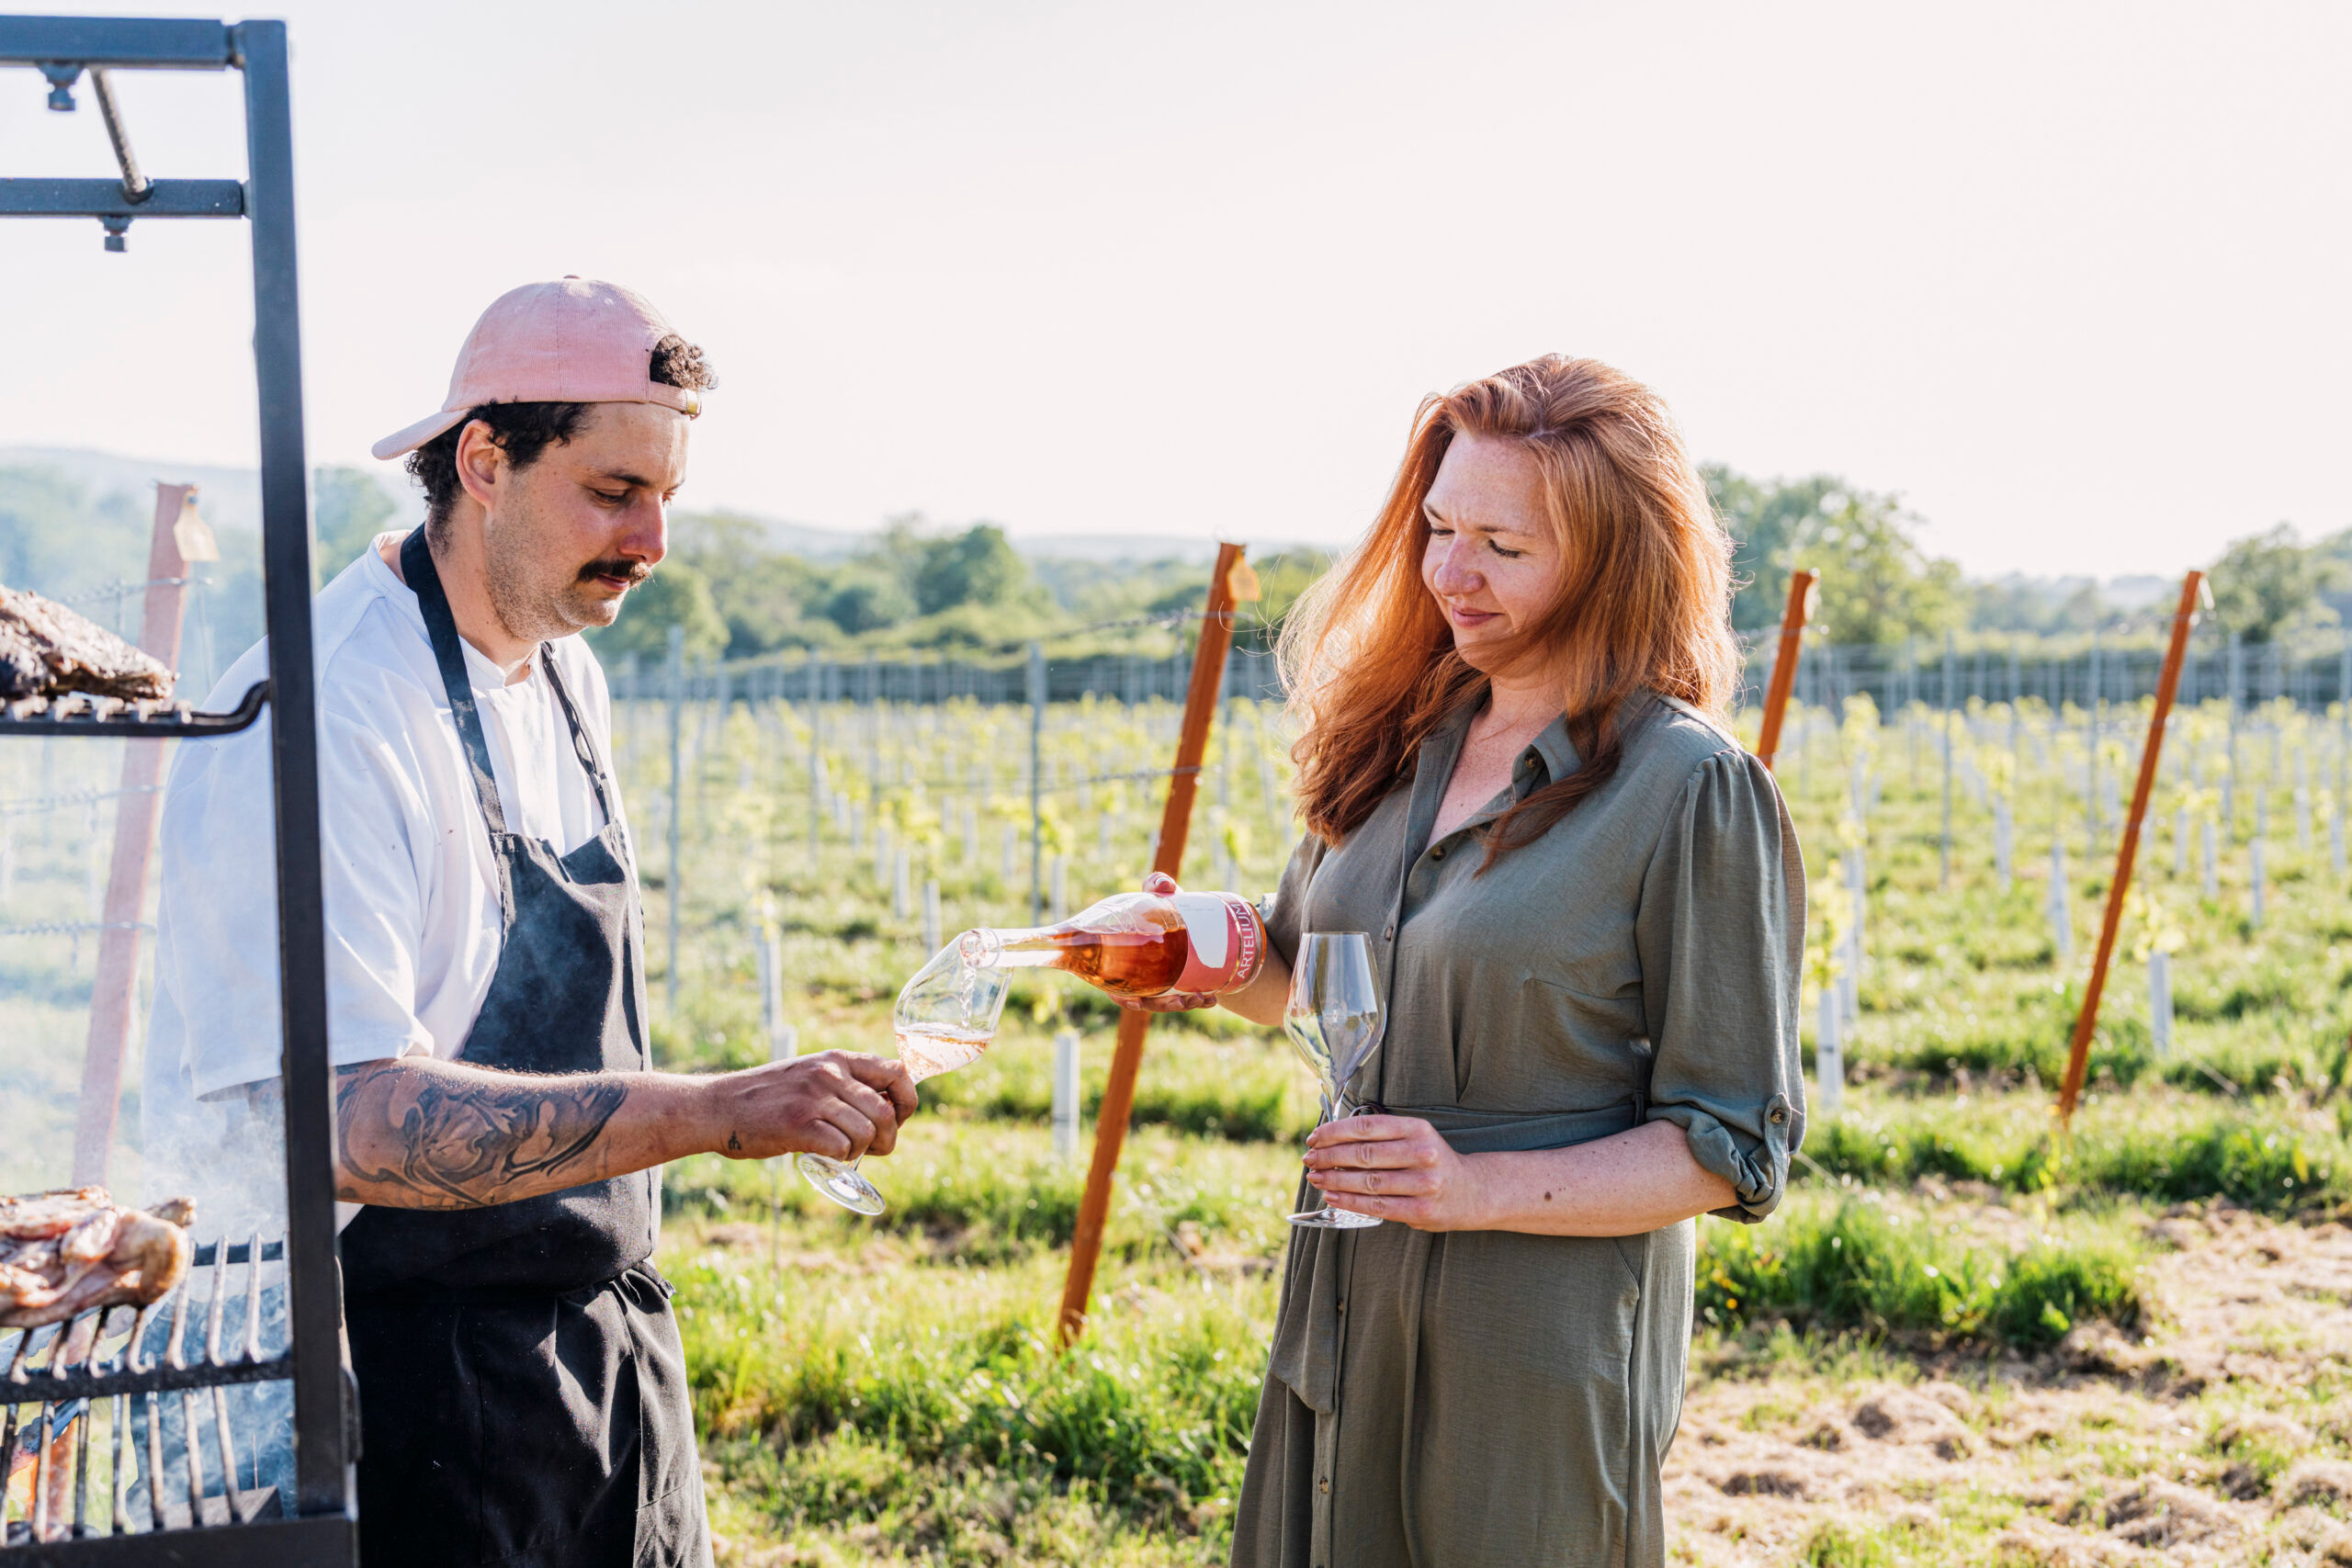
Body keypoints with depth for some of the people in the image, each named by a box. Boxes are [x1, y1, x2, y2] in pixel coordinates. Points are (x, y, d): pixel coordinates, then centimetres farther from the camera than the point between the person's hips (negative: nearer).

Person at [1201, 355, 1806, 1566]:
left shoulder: (1695, 792, -14)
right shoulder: (1403, 740, 6)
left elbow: (1731, 1150, -13)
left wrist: (1480, 1186, -23)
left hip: (1540, 1365, -6)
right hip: (1343, 1326, 6)